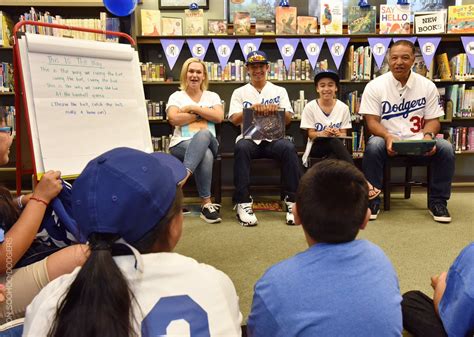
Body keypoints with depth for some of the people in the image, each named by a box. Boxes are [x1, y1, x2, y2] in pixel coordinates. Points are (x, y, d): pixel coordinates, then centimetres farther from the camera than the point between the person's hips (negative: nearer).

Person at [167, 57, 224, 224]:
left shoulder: (212, 96, 17)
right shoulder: (176, 96, 12)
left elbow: (219, 117, -3)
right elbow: (174, 119, -9)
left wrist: (193, 108, -5)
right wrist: (203, 114, -2)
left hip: (208, 142, 2)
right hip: (181, 144, -1)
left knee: (204, 133, -37)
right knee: (205, 155, -35)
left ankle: (182, 177, -47)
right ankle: (206, 203, -32)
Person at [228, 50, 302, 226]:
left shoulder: (279, 91, 18)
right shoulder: (239, 92, 16)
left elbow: (288, 119, 7)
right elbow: (234, 120, 2)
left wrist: (277, 109, -16)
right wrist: (252, 108, -17)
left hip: (273, 138, 1)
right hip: (250, 138, 0)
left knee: (289, 148, -33)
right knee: (241, 147, -36)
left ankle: (293, 201, -26)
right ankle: (243, 203, -31)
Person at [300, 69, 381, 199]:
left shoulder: (343, 107, 0)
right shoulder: (310, 107, -4)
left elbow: (344, 134, 1)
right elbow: (311, 134, -4)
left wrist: (338, 134, -25)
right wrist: (323, 133, -27)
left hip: (335, 148, 2)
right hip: (317, 147, -1)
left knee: (334, 159, -39)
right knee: (334, 142, -37)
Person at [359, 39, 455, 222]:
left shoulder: (427, 86, 3)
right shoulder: (375, 86, -3)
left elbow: (432, 119, 5)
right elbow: (372, 121, -7)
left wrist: (428, 135, -18)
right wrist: (388, 137, -27)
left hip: (418, 141, 2)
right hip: (387, 140, -2)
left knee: (446, 148, -24)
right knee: (373, 146, -35)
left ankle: (437, 201, -6)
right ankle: (372, 200, -17)